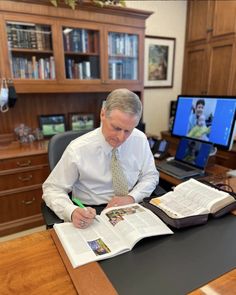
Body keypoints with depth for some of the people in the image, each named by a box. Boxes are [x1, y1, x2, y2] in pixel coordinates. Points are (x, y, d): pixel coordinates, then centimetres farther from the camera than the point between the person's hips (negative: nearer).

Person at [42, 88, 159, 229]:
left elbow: (150, 176, 4)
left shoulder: (140, 140, -8)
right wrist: (72, 212, -29)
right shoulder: (78, 149, -18)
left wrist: (132, 198, -14)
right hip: (92, 217, -2)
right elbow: (52, 188, -9)